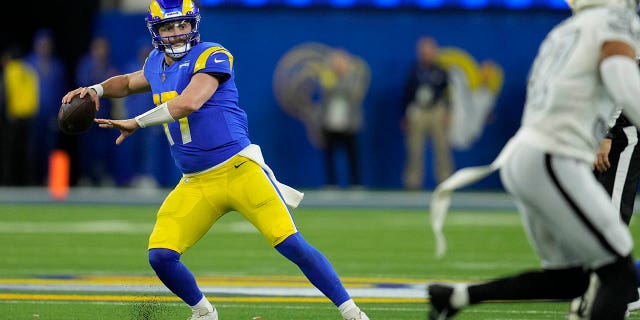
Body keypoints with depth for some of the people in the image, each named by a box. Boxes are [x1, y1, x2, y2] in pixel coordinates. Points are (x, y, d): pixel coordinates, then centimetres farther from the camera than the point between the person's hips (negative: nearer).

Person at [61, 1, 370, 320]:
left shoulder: (212, 57, -11)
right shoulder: (157, 64, 13)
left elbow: (189, 103, -26)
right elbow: (128, 83, 32)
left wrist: (137, 123, -20)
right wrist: (97, 89, 11)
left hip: (239, 171, -6)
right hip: (195, 184, 6)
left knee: (291, 243, -14)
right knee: (160, 255, -6)